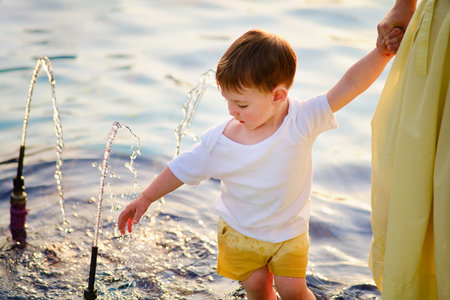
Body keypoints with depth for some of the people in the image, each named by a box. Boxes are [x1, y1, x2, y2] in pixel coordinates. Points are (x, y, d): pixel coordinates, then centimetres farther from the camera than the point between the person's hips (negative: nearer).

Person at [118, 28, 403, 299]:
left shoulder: (301, 121, -25)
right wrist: (145, 199, -1)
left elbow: (348, 85, -31)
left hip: (289, 231, -1)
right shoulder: (219, 140, -21)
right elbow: (182, 169, -8)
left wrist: (382, 51, -41)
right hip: (239, 230, 1)